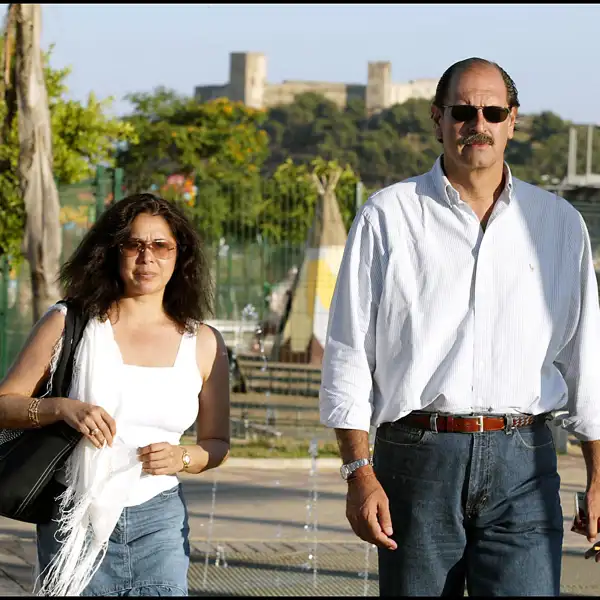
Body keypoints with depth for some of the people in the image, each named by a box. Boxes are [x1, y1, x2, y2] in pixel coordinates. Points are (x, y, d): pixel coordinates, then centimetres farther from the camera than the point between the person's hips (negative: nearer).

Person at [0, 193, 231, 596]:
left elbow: (218, 444, 15)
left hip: (159, 521, 2)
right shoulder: (69, 325, 0)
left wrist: (181, 457, -7)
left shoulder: (203, 343, 6)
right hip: (76, 518, -1)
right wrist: (62, 408, -17)